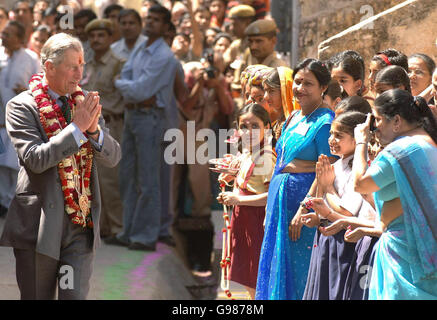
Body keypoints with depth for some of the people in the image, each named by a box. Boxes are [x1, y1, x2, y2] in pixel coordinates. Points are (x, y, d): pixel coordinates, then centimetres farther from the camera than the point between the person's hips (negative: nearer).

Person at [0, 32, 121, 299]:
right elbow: (35, 158, -18)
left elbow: (113, 157, 5)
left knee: (76, 296, -2)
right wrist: (77, 127, -19)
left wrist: (94, 128, -14)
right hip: (40, 226, -3)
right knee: (37, 297, 7)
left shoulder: (85, 104, 10)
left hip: (82, 226, 3)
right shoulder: (22, 106, -5)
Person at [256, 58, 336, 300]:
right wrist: (269, 209, 18)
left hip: (305, 199, -8)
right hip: (280, 200, 8)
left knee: (299, 273, -5)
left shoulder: (324, 122, -11)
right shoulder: (292, 119, 15)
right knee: (277, 269, 10)